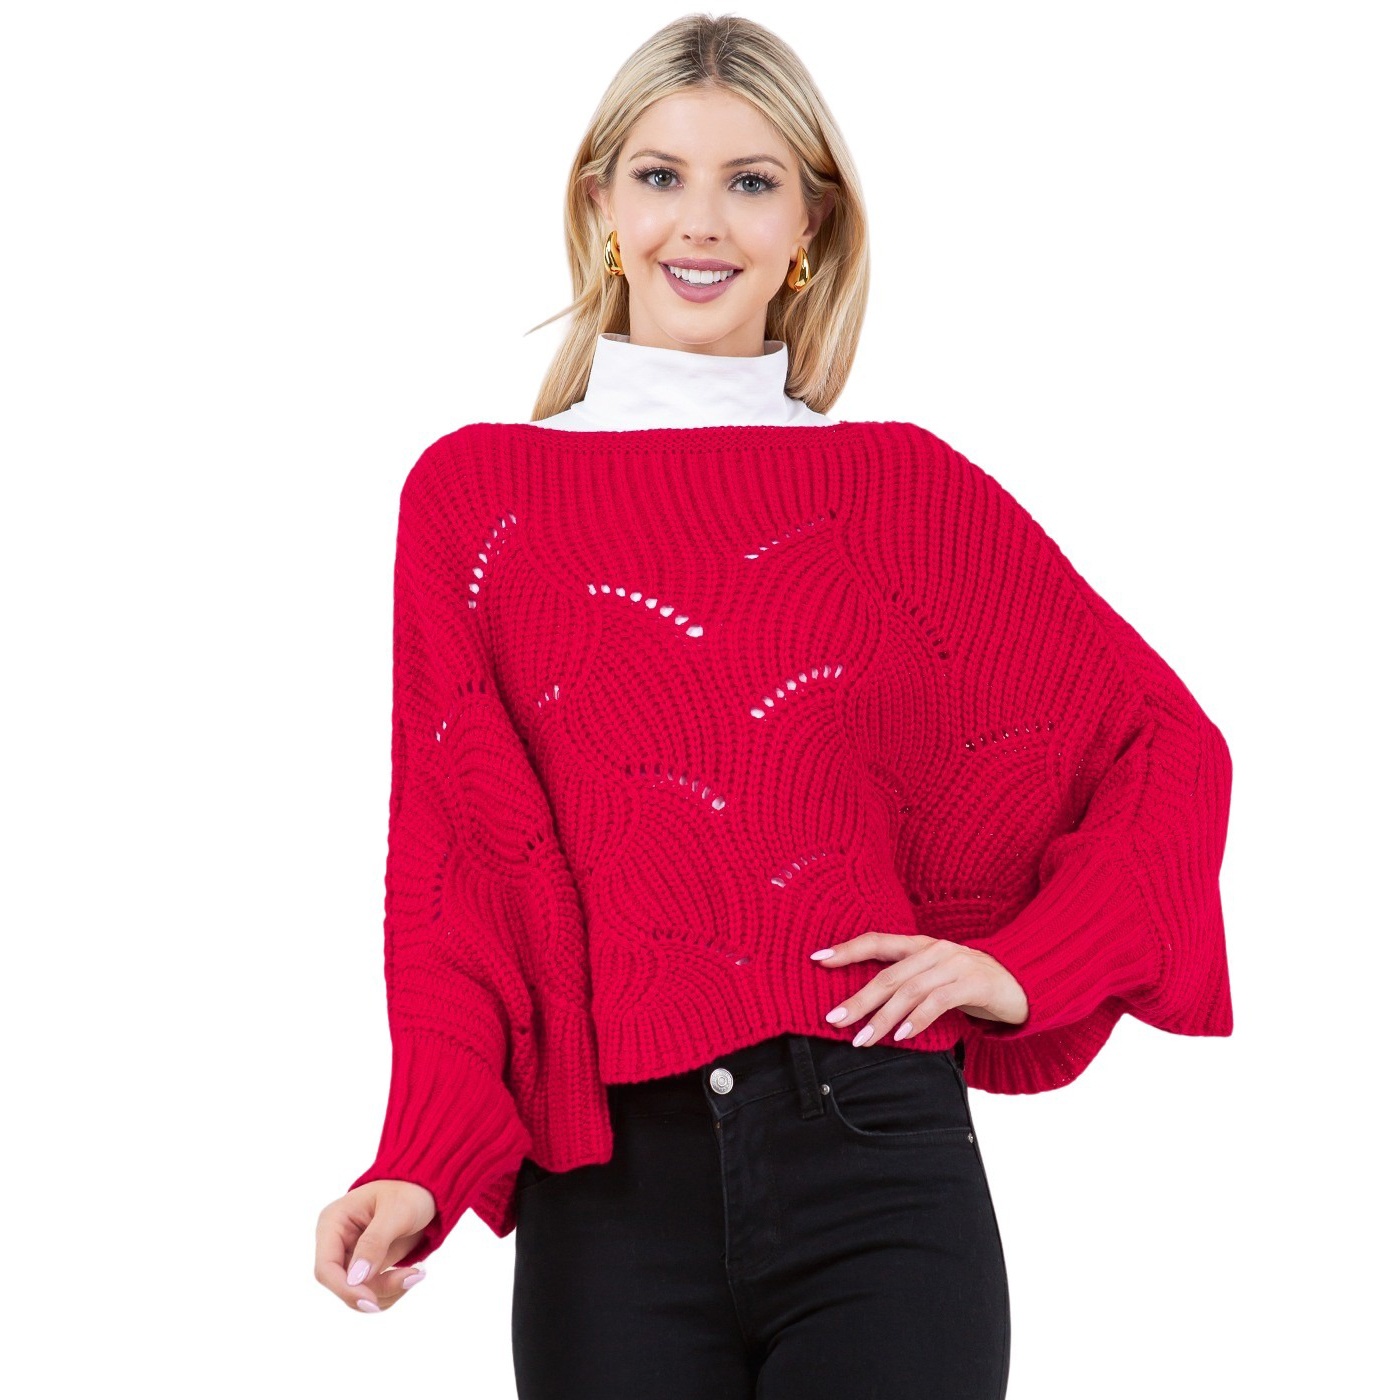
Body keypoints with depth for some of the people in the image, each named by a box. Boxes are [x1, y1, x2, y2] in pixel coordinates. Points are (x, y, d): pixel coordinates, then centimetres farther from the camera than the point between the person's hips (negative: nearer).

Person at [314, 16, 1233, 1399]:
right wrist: (419, 1166, -10)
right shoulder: (473, 494, 6)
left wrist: (1024, 964, 1)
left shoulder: (907, 489, 7)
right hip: (609, 1178, 0)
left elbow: (1168, 744, 13)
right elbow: (456, 856, 2)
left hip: (877, 1147, 0)